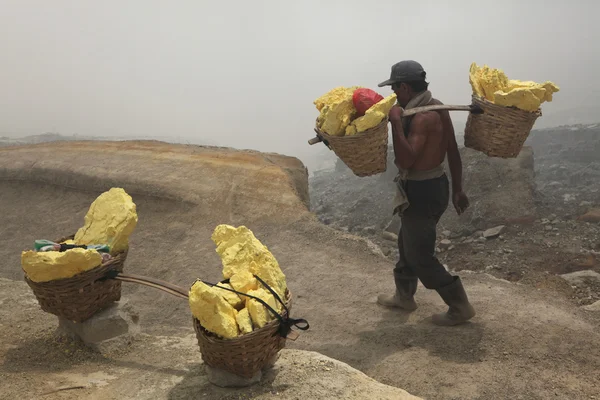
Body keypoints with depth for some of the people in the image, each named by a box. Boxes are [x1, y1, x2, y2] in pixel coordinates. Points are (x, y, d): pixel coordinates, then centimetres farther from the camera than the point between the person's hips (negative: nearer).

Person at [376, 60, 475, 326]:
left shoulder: (422, 118, -24)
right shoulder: (436, 108, 6)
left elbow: (405, 160, -33)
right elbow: (453, 152, 11)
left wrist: (396, 122, -30)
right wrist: (457, 190, 18)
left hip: (422, 192, -10)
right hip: (435, 184, 10)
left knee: (421, 256, 3)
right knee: (407, 244, 23)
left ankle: (460, 307, 15)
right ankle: (404, 297, 40)